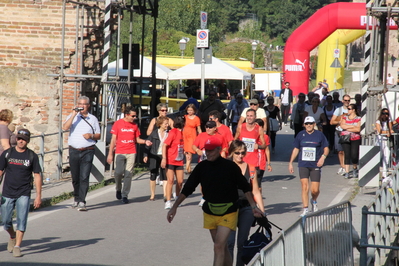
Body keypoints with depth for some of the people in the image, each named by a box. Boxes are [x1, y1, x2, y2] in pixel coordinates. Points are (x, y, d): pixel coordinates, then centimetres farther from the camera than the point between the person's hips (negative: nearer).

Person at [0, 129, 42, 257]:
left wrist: (38, 195, -4)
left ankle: (17, 246, -4)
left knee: (22, 220, -9)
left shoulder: (32, 156, -1)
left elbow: (37, 176, 1)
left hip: (24, 194, -1)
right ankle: (12, 236, 35)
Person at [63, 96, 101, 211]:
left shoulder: (93, 119, 12)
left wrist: (91, 136, -8)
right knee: (75, 177, 8)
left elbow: (98, 136, 13)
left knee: (84, 177, -10)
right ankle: (76, 198, 24)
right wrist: (73, 115, -12)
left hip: (87, 151, -1)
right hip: (74, 151, 1)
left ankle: (81, 202, -13)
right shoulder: (72, 117, 10)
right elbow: (65, 127, -9)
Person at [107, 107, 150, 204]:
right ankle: (118, 189, 19)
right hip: (120, 152, -2)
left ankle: (125, 195, 5)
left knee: (128, 174, -1)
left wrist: (145, 141, -5)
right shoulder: (118, 124, 0)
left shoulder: (135, 125, 9)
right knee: (118, 172, -9)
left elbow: (137, 139, 16)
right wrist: (110, 154, -2)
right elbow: (113, 139, 1)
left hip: (131, 153, 2)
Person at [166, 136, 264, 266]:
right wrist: (174, 207, -1)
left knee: (219, 246, -14)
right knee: (222, 247, 14)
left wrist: (253, 206, -10)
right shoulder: (202, 167, -2)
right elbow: (188, 188, 2)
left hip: (228, 213, -5)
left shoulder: (231, 166, -13)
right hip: (209, 213, 5)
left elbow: (245, 188, -4)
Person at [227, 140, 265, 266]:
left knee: (242, 242, 6)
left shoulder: (251, 169, 5)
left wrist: (262, 210, 6)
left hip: (246, 209, 2)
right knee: (229, 242, -9)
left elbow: (256, 192, 9)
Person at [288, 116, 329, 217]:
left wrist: (323, 157, -12)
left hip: (315, 166, -1)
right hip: (303, 165, 1)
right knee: (304, 187, -10)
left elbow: (326, 148, 7)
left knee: (315, 190, 0)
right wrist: (290, 163, 11)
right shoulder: (300, 135, 6)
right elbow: (296, 149, 14)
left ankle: (314, 201, 33)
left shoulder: (319, 135, 2)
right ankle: (305, 209, -5)